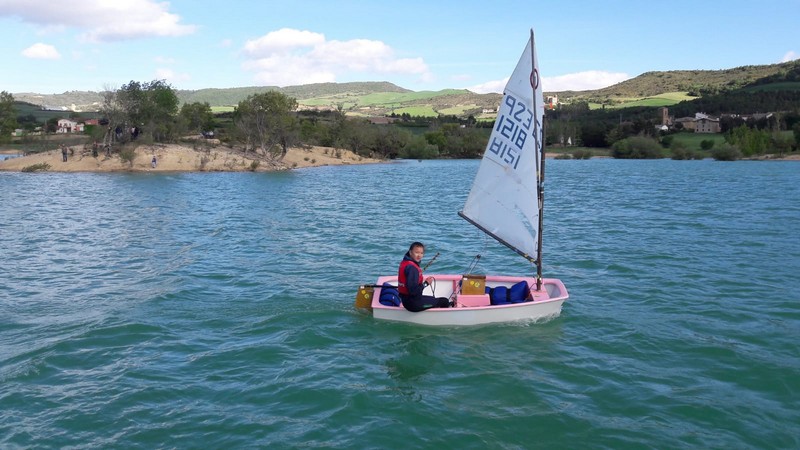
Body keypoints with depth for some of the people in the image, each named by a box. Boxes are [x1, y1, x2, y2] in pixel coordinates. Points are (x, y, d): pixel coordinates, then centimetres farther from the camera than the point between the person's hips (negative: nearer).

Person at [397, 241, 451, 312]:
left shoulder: (405, 263, 7)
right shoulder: (411, 267, -24)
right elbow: (413, 290, -29)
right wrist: (426, 283, -17)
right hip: (413, 303, -11)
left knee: (435, 299, 32)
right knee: (445, 301, -4)